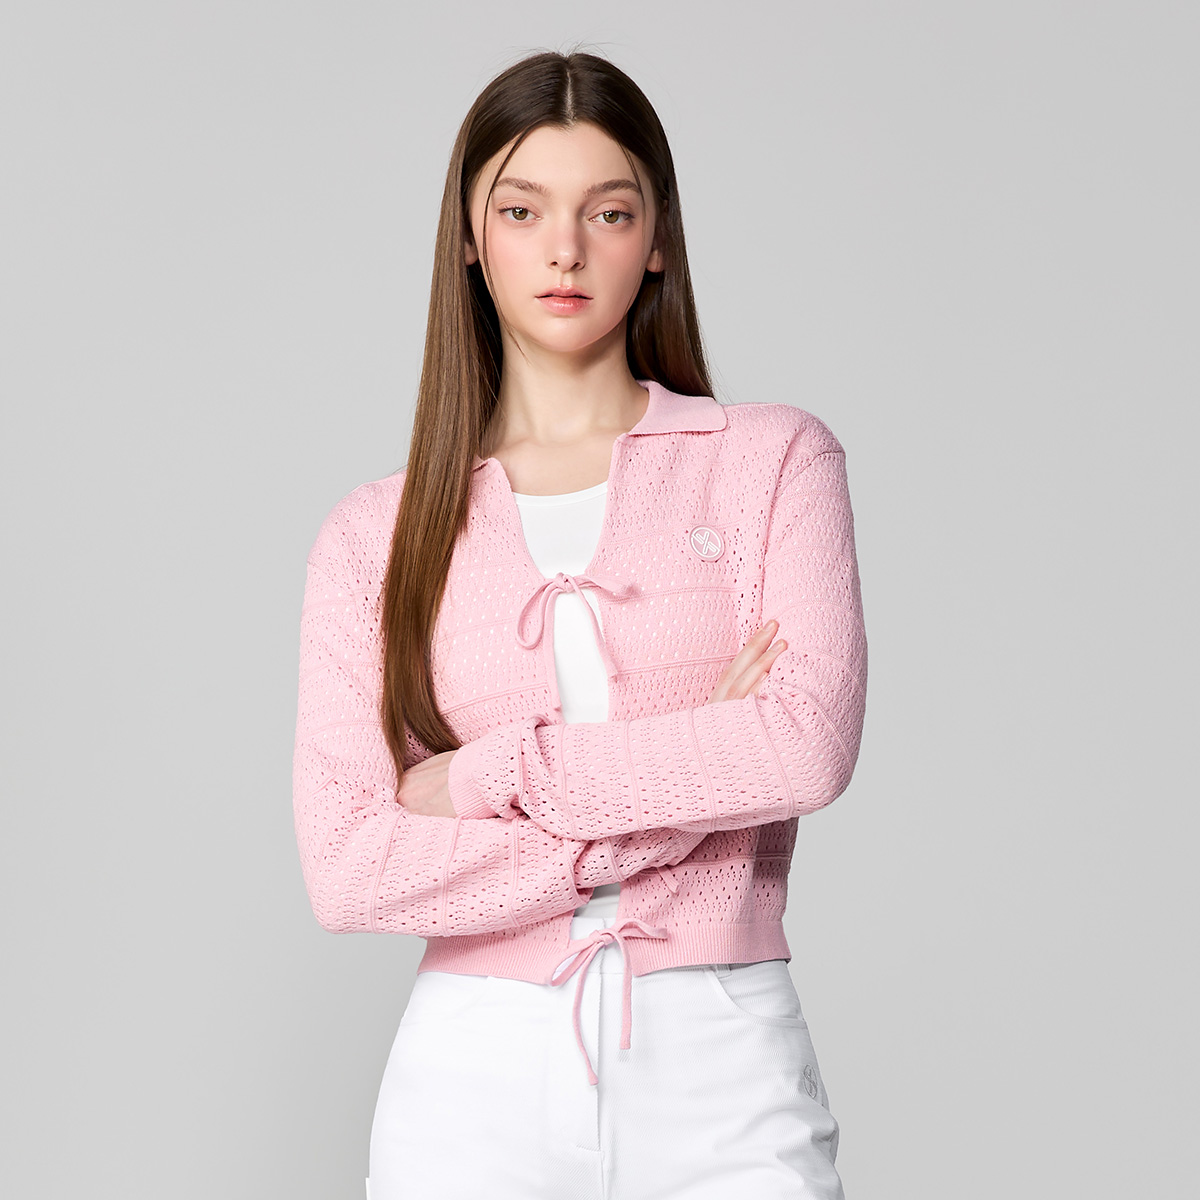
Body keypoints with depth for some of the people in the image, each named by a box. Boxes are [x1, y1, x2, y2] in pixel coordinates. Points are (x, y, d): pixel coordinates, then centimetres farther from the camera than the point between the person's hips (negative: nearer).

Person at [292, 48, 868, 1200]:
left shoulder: (774, 458, 3)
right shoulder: (374, 534, 5)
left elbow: (810, 744, -12)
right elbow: (346, 869, -6)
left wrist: (490, 774, -9)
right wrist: (680, 802, -11)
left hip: (723, 1070, 0)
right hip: (478, 1074, 1)